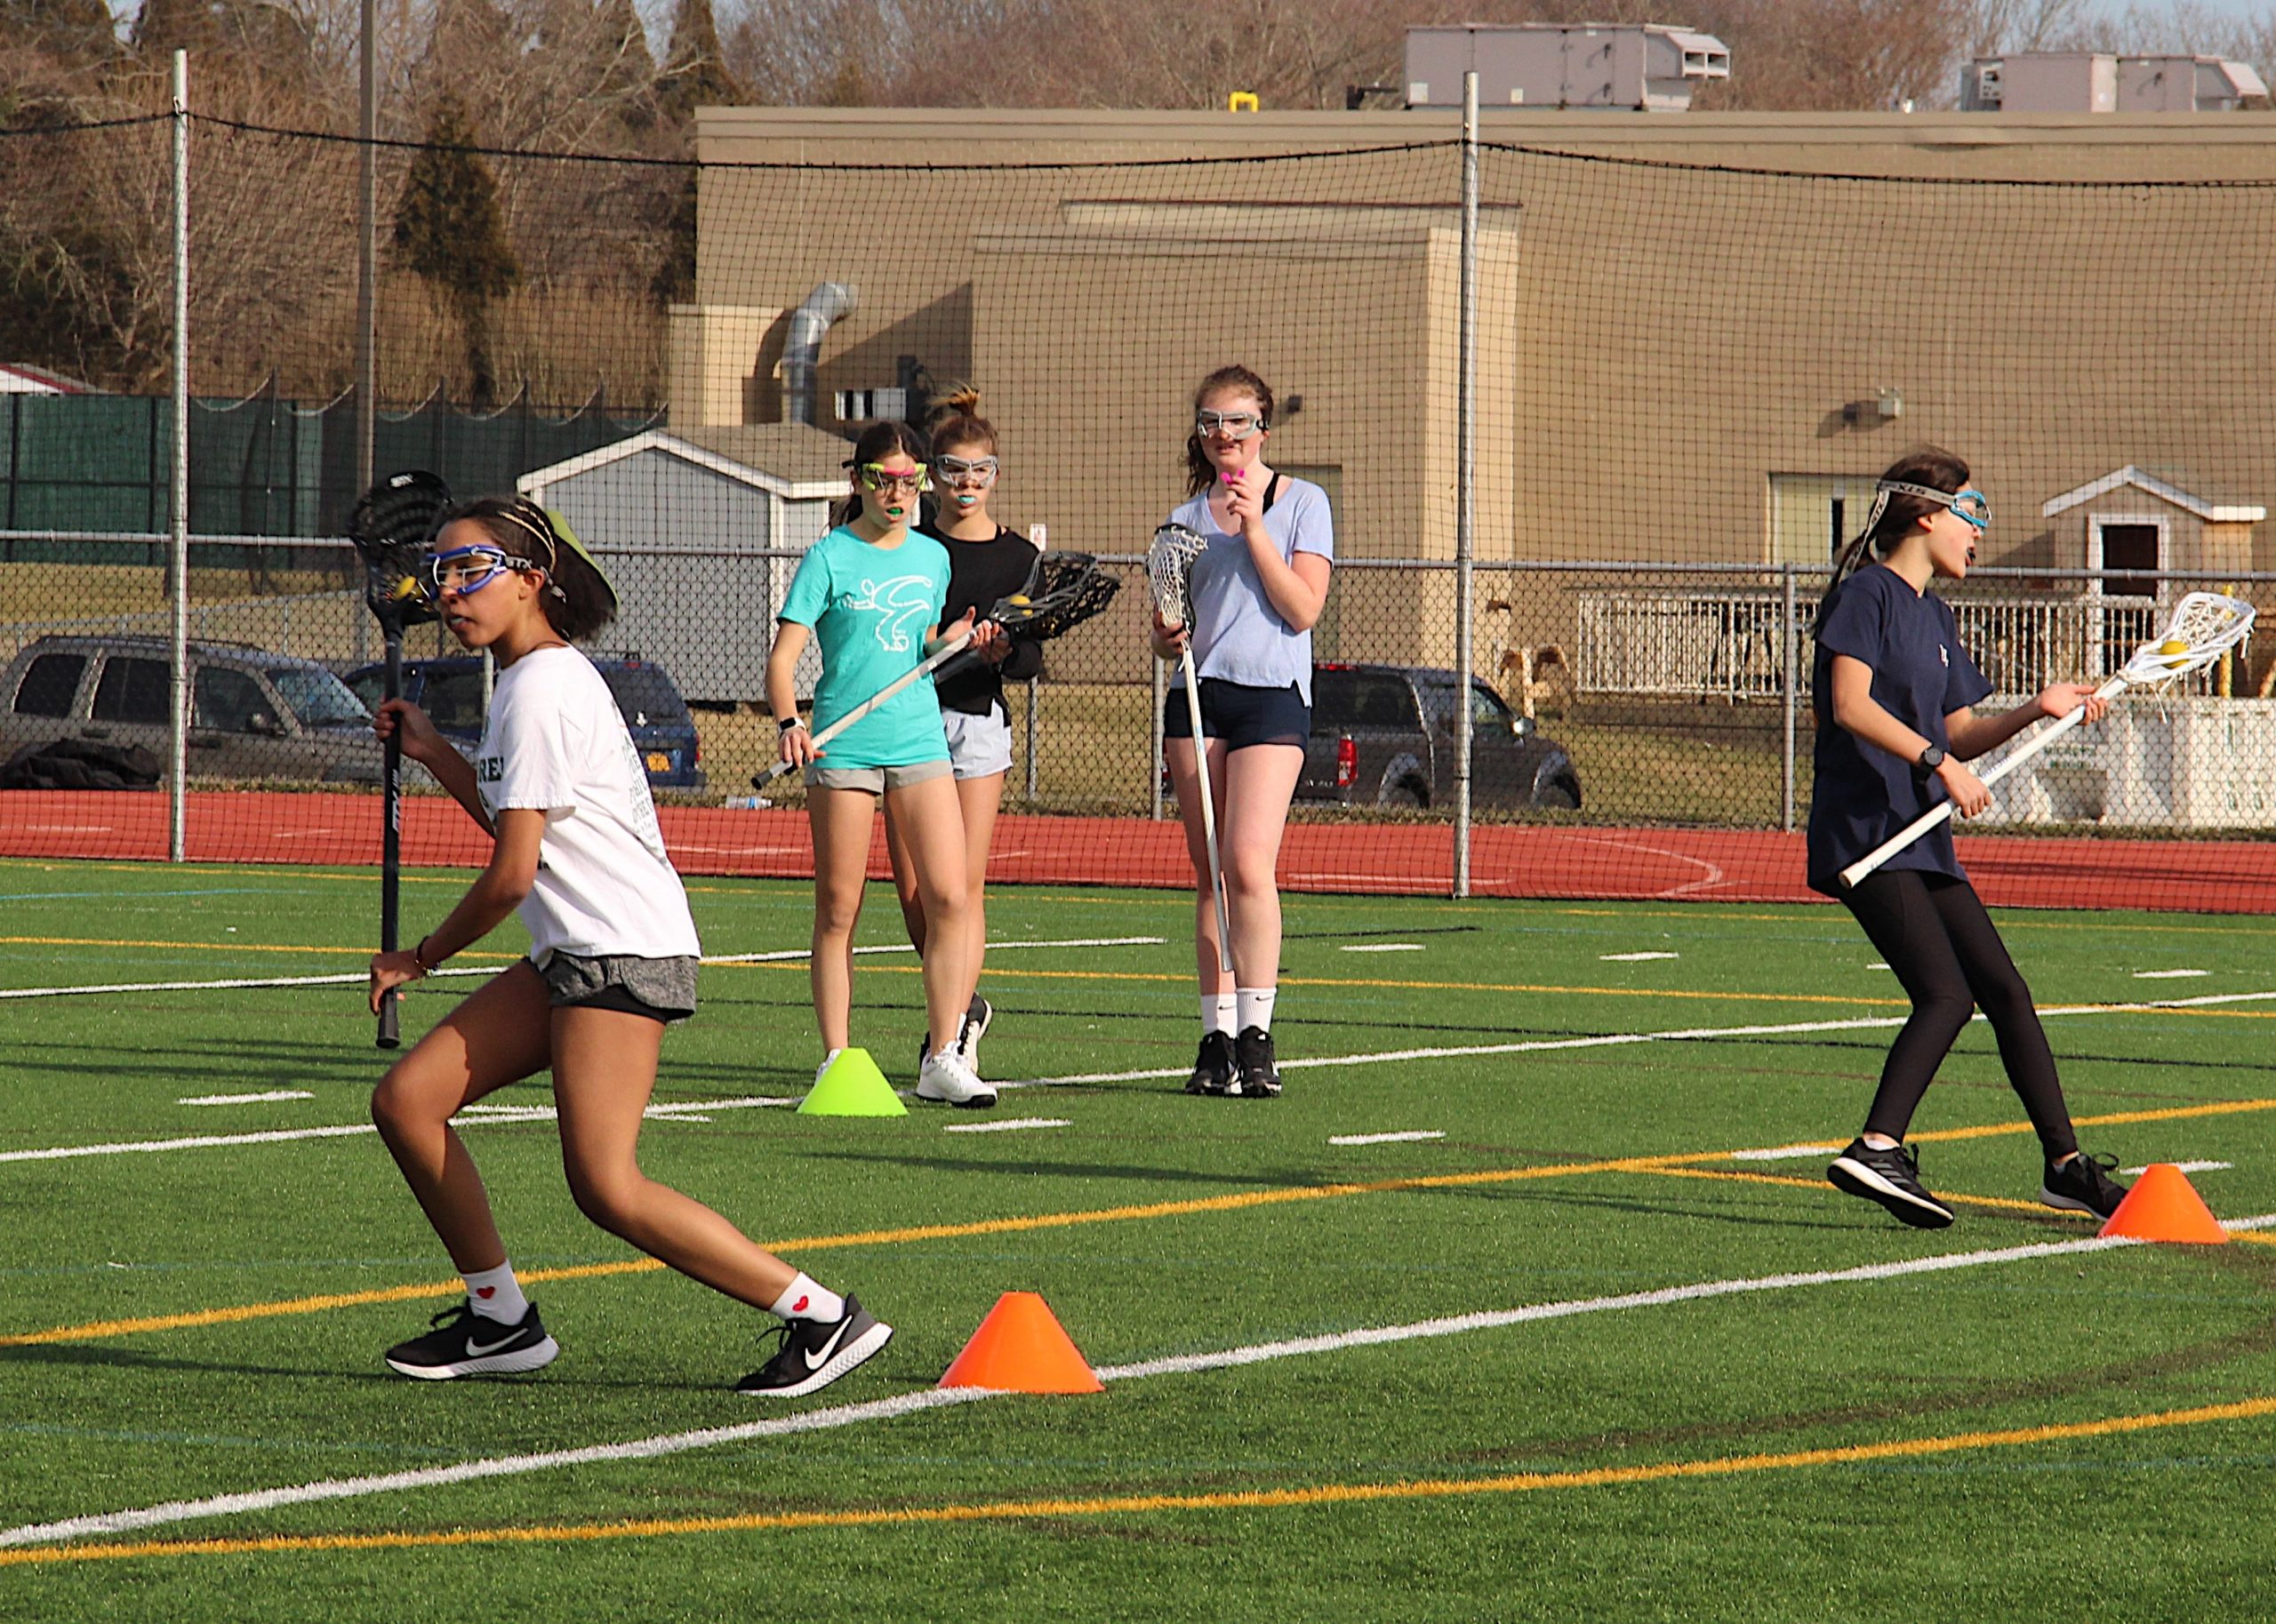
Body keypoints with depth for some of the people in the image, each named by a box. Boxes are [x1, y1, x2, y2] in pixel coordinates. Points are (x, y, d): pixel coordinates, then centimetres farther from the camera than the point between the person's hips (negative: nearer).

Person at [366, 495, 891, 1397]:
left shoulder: (541, 689, -14)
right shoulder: (536, 677, 17)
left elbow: (511, 874, -15)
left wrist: (420, 957, -1)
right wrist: (432, 752, 26)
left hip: (622, 953, -10)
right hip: (573, 954, 10)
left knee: (608, 1188, -17)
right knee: (406, 1101, 7)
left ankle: (824, 1318, -13)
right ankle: (499, 1320, 15)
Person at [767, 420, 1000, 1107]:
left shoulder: (932, 556, 12)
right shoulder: (830, 556, -2)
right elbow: (784, 652, -8)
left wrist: (954, 640, 4)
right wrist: (789, 723, -25)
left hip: (920, 742, 4)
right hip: (842, 744, -4)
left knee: (949, 897, -8)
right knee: (838, 909, 0)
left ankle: (942, 1059, -3)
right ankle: (836, 1060, 8)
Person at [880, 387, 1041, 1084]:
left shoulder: (1017, 557, 5)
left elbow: (1030, 662, 4)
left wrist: (1005, 650, -19)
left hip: (978, 720, -1)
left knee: (963, 884, -9)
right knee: (914, 891, 1)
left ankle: (954, 1034, -8)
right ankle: (964, 1005, 23)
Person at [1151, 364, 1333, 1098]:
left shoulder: (1302, 503, 4)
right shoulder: (1187, 518, 15)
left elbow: (1303, 608, -6)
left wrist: (1253, 528, -12)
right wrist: (1165, 638, -5)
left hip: (1272, 695, -4)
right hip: (1198, 693, 4)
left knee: (1249, 864, -17)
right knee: (1209, 873, 2)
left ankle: (1256, 1036, -15)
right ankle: (1217, 1037, 4)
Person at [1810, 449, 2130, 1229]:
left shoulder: (1935, 616, 21)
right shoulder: (1868, 593, -6)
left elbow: (1957, 734, 23)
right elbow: (1851, 706, -19)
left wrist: (2040, 709, 9)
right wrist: (1937, 762, -25)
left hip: (1923, 841, 9)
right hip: (1864, 831, -9)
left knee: (2003, 988, 9)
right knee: (1945, 993, -21)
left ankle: (2065, 1164, 15)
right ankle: (1876, 1149, -29)